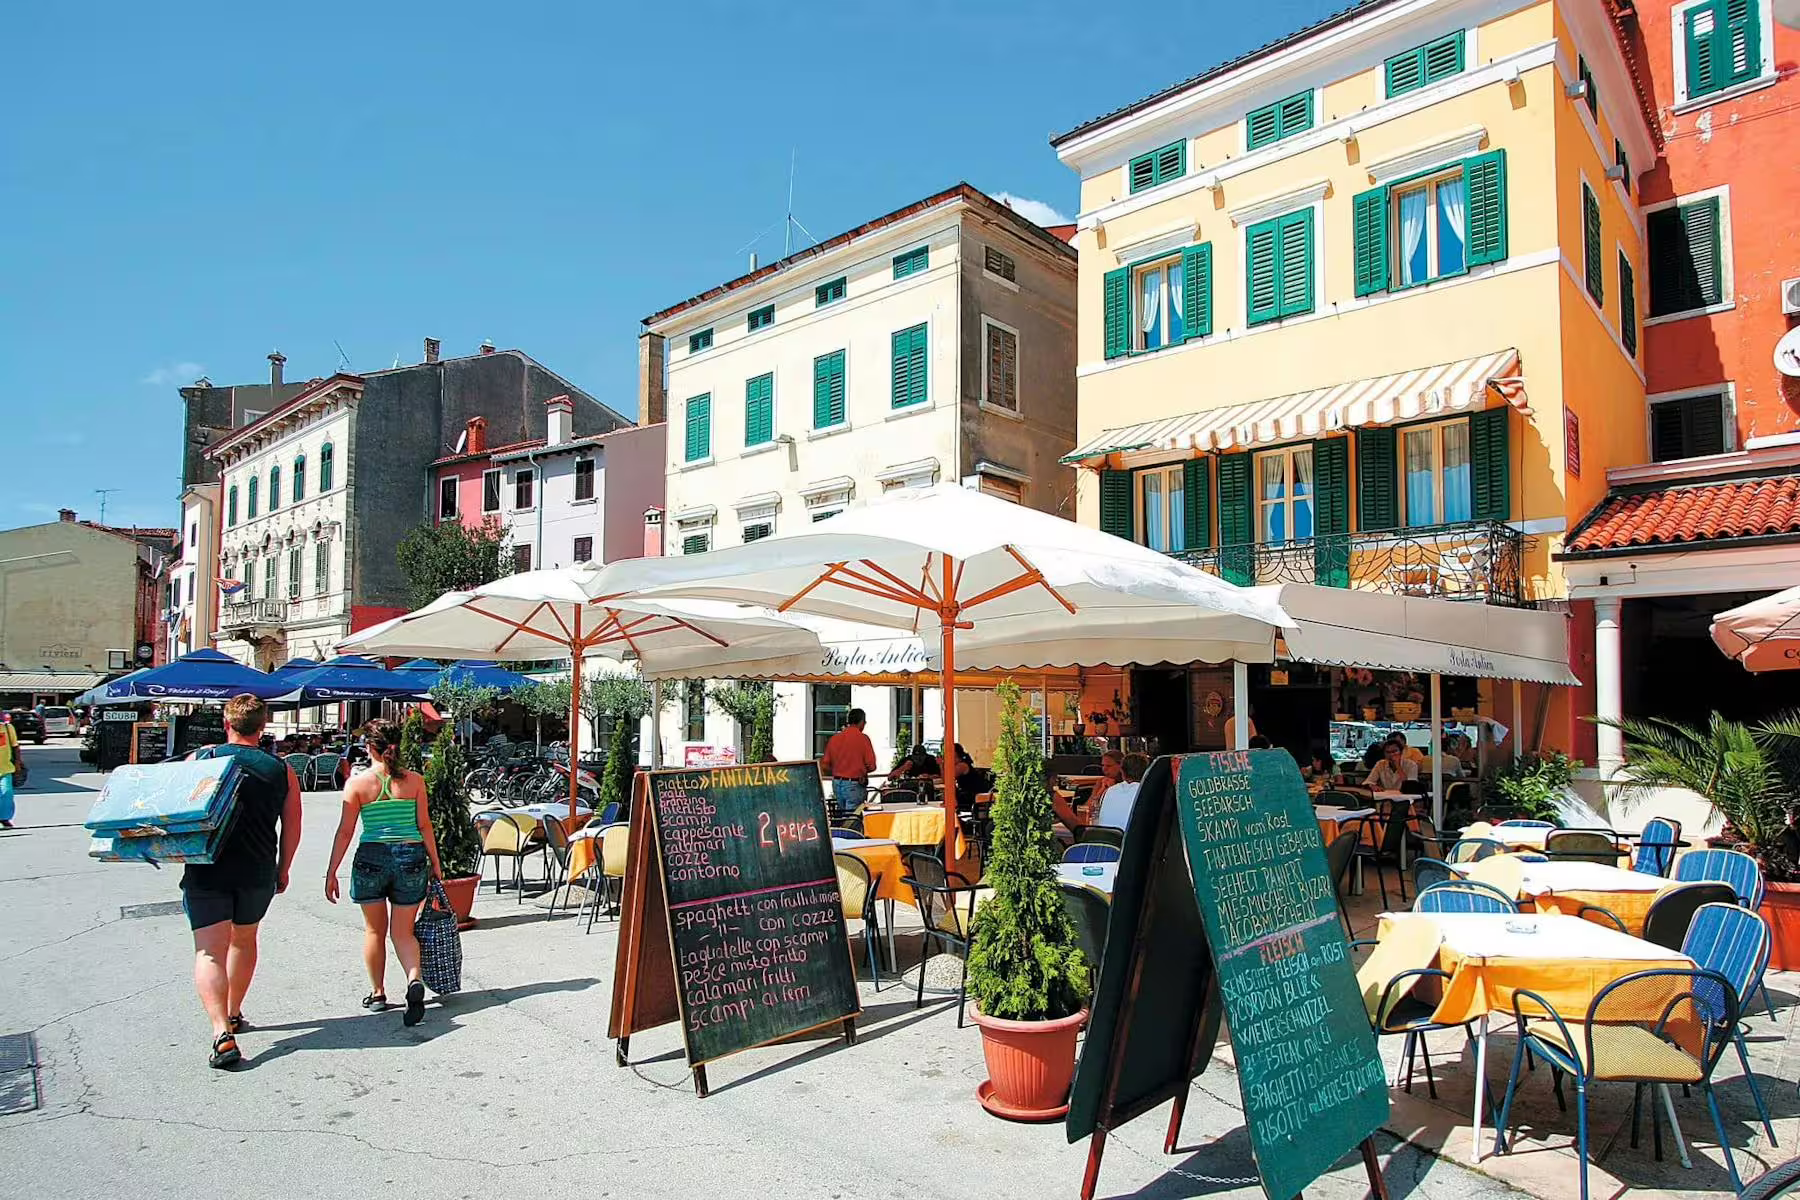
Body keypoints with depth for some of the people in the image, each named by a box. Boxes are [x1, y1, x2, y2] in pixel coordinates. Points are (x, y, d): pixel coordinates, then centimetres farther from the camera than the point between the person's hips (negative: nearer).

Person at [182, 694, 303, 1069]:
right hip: (259, 872, 2)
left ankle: (222, 1031, -19)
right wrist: (283, 870, 18)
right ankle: (234, 1014, 37)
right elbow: (292, 829, 6)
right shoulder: (282, 770, 2)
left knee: (210, 951, -3)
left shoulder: (201, 759, -3)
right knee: (244, 940, 23)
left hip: (206, 869, -2)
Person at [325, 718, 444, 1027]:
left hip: (371, 858, -1)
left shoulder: (358, 783, -4)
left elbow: (345, 831, -4)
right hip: (411, 857, 1)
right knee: (403, 932, 9)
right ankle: (414, 979, -16)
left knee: (374, 930, 18)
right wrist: (435, 862, 11)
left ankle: (377, 993, 28)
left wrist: (332, 872, 3)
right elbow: (424, 825, 2)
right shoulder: (414, 780, 0)